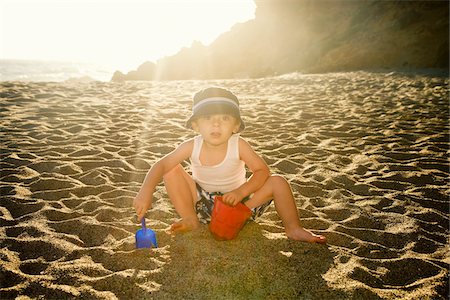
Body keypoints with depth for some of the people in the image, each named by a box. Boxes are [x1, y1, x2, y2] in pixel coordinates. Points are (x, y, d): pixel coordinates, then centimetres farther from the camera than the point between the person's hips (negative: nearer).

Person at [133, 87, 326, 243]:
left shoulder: (238, 145, -21)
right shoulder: (192, 146, -19)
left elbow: (262, 170, -17)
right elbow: (161, 166, -20)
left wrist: (241, 192, -32)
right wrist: (146, 192, -36)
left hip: (235, 201, 0)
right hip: (203, 202, 1)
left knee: (277, 182, -20)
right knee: (172, 171, -20)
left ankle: (293, 228, 2)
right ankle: (190, 219, -4)